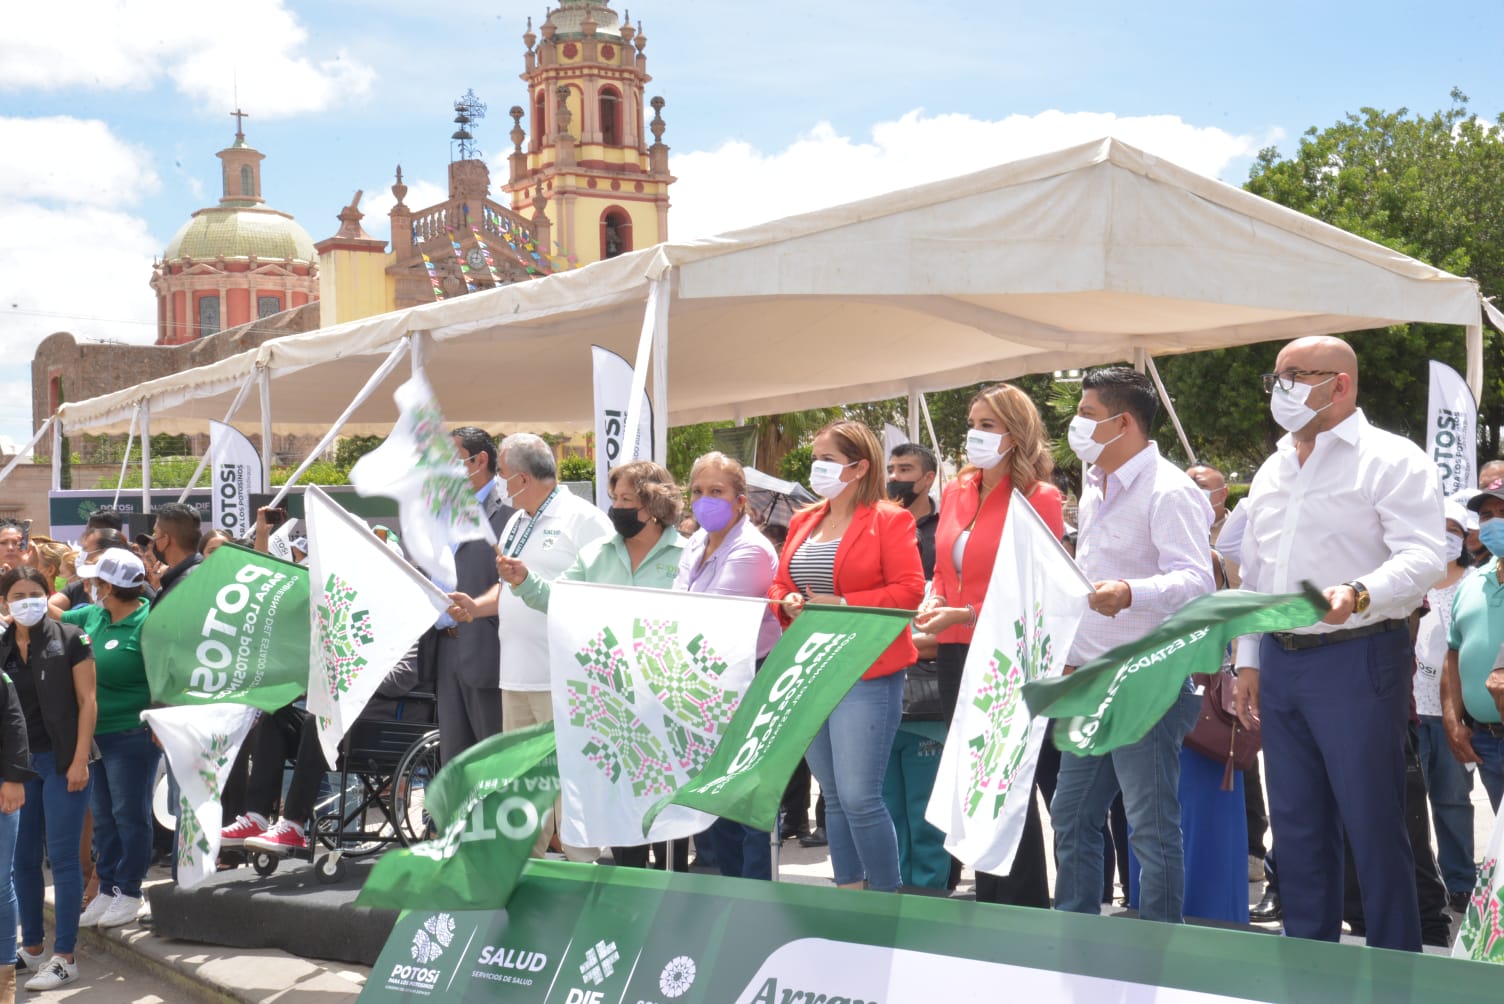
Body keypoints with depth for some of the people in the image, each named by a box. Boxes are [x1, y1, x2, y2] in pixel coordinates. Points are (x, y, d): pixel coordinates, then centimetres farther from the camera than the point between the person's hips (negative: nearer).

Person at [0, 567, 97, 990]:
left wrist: (80, 760, -13)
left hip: (62, 760, -4)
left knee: (62, 856, -3)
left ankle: (65, 958, 1)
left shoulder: (70, 639, -4)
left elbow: (87, 702, -6)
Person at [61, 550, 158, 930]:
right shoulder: (93, 615, 8)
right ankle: (107, 889, 24)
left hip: (131, 735, -8)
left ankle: (129, 891, 13)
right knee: (102, 816, 14)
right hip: (94, 733, 8)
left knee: (130, 815, 3)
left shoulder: (147, 625, -15)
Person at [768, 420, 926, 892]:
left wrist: (841, 605, -18)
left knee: (858, 797, -11)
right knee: (833, 796, 12)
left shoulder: (889, 520, -5)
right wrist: (788, 603, -5)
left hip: (865, 676, -7)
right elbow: (779, 585, 18)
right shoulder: (803, 521, 15)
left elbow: (908, 591, -12)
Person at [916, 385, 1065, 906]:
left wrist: (966, 614, -19)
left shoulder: (1038, 497, -7)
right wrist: (934, 602, -2)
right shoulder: (955, 493, 12)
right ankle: (988, 909, 23)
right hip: (957, 655, 7)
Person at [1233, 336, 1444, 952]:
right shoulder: (1272, 472, 17)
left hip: (1358, 662, -7)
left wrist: (1360, 593, -35)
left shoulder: (1391, 461, -6)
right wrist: (1249, 661, 15)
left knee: (1373, 827, -3)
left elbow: (1423, 559, -17)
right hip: (1281, 662, 7)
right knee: (1296, 826, 12)